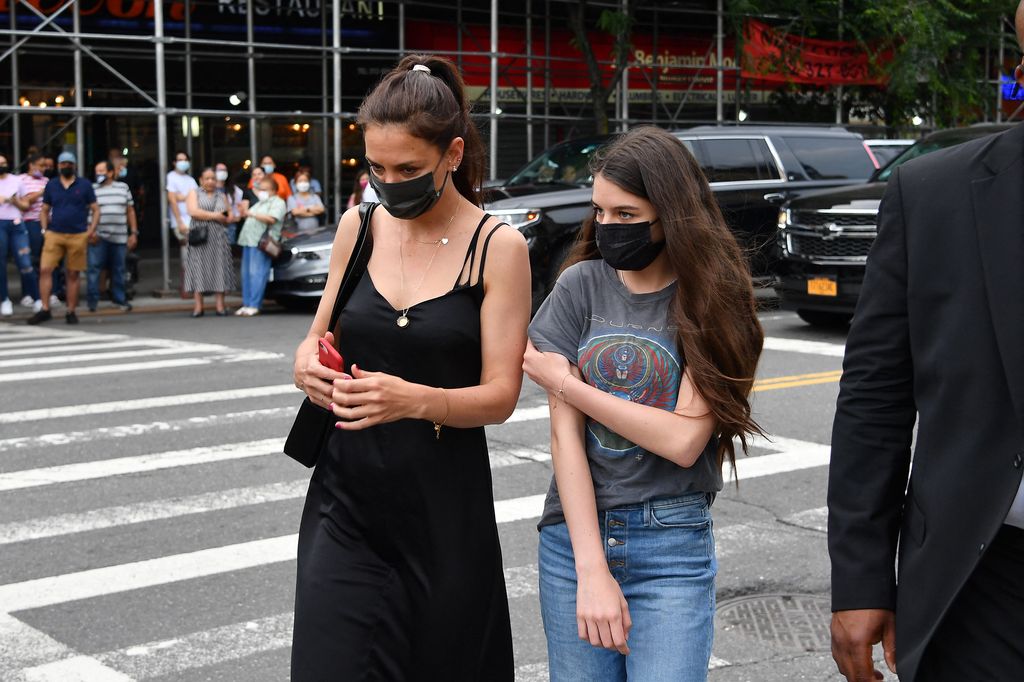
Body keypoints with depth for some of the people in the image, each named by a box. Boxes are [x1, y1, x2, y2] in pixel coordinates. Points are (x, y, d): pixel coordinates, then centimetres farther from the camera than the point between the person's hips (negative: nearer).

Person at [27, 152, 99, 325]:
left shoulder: (84, 185, 5)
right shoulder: (51, 185, 11)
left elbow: (95, 209, 6)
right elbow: (44, 210, 16)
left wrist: (91, 230, -6)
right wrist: (44, 230, 2)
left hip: (78, 236, -1)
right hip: (54, 234, 1)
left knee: (73, 275, 4)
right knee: (45, 269, -10)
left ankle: (71, 312, 12)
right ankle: (45, 310, -5)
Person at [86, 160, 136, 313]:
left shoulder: (123, 188, 11)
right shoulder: (91, 190, 4)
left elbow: (130, 211, 14)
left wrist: (134, 233, 9)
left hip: (119, 237, 2)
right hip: (98, 237, -2)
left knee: (118, 269, 9)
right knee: (94, 267, -6)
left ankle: (119, 299, 21)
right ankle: (92, 300, 1)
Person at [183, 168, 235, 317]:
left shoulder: (222, 196, 19)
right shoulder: (194, 193, 10)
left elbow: (230, 216, 16)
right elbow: (193, 211, -8)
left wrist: (224, 219, -7)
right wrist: (214, 216, -10)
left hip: (218, 239, 2)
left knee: (219, 271, -3)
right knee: (198, 271, -7)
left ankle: (220, 305, -3)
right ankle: (198, 306, -6)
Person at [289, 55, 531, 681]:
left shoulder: (498, 247, -7)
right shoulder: (359, 226, 4)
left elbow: (500, 395, -10)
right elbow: (319, 335, 16)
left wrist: (415, 400, -28)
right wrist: (309, 364, -8)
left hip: (446, 505, -2)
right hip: (347, 495, 3)